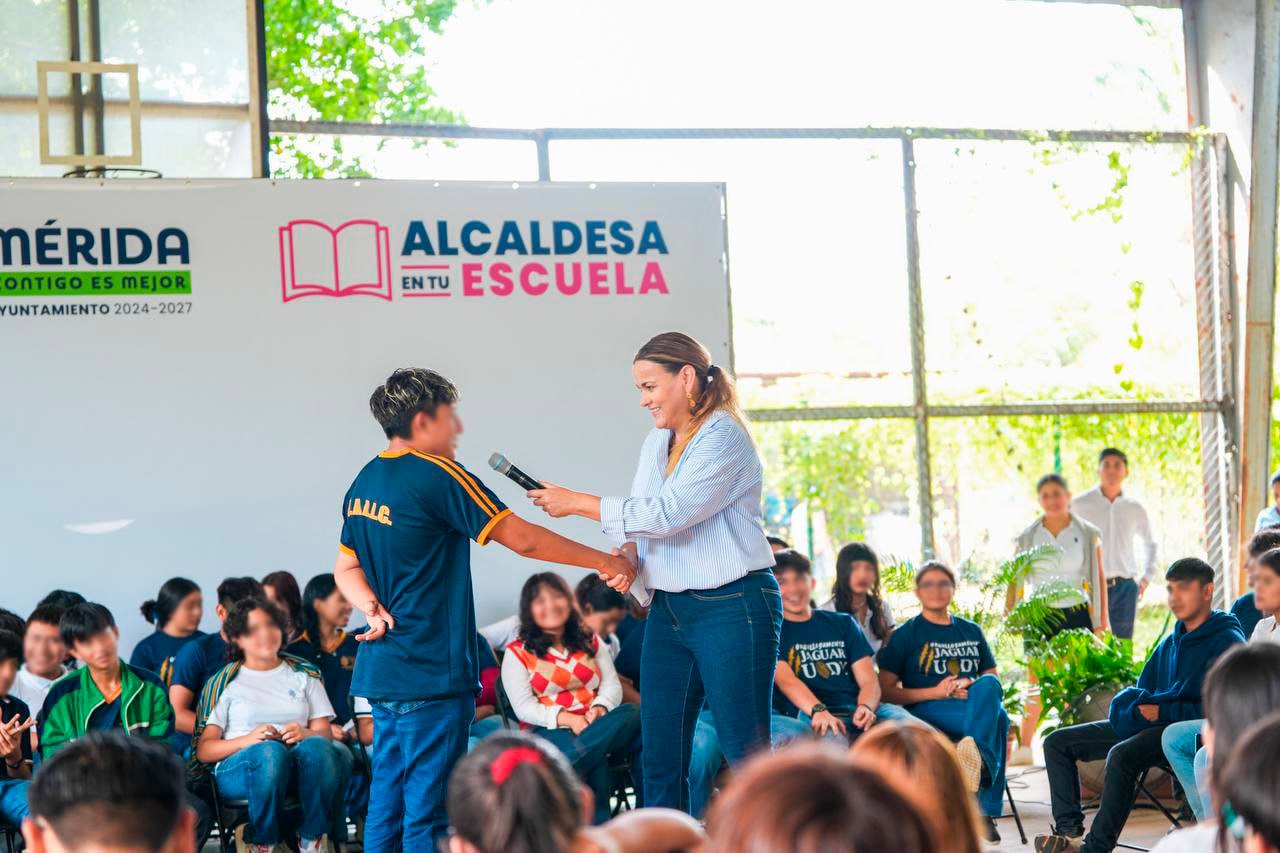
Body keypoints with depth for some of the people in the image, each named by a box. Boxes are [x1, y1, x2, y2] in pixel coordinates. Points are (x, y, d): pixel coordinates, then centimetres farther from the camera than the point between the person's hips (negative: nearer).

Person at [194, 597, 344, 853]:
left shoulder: (304, 675, 22)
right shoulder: (224, 682, 14)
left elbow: (323, 732, 13)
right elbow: (204, 750, 5)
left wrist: (305, 734, -12)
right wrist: (248, 740, -14)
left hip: (298, 773, 2)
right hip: (237, 768, -2)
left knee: (317, 747, -34)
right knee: (270, 751, -38)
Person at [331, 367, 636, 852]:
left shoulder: (364, 483, 11)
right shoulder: (437, 476, -14)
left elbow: (346, 568, 19)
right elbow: (522, 539, -12)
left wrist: (375, 612, 1)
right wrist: (605, 562, -3)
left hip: (382, 669, 9)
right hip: (431, 675, -9)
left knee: (387, 802, 12)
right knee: (429, 811, -5)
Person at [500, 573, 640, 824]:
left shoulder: (591, 642, 22)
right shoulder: (517, 653, 8)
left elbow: (612, 685, 12)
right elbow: (524, 708, -2)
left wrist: (600, 708, -14)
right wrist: (566, 719, -19)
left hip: (595, 723, 4)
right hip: (548, 731, -4)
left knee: (630, 714, -33)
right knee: (595, 758, -38)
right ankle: (598, 824, -33)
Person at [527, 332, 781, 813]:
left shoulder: (723, 437, -12)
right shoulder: (656, 443, 15)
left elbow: (667, 512, -19)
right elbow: (643, 518, 17)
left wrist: (577, 503, -13)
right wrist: (628, 552, -8)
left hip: (732, 607, -8)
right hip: (669, 610, 8)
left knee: (747, 753, -5)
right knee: (660, 757, 5)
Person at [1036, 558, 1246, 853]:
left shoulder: (1228, 642, -6)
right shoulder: (1170, 643, 19)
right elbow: (1140, 691, 24)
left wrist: (1162, 712, -17)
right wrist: (1136, 704, -1)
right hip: (1151, 724, 9)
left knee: (1122, 755, -37)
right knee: (1058, 742, 2)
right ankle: (1068, 829, -11)